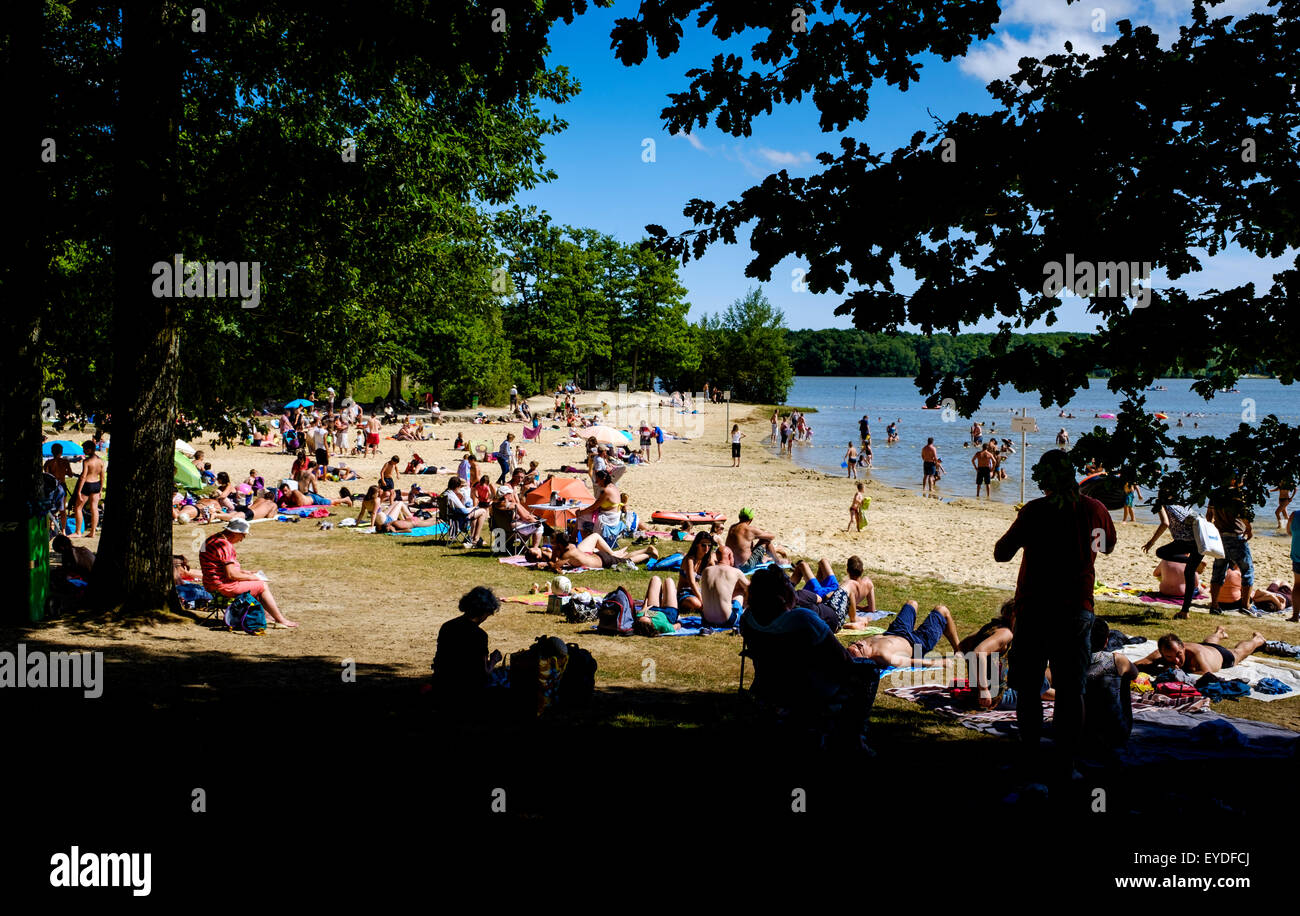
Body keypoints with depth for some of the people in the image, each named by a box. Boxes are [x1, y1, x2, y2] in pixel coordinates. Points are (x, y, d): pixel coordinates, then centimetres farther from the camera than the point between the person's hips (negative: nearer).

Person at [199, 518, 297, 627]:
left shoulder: (213, 539, 12)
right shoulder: (225, 546, -22)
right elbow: (231, 575, -24)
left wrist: (245, 573, 17)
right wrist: (251, 577, -10)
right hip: (224, 586, -11)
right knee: (263, 586, 0)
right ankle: (280, 619, 5)